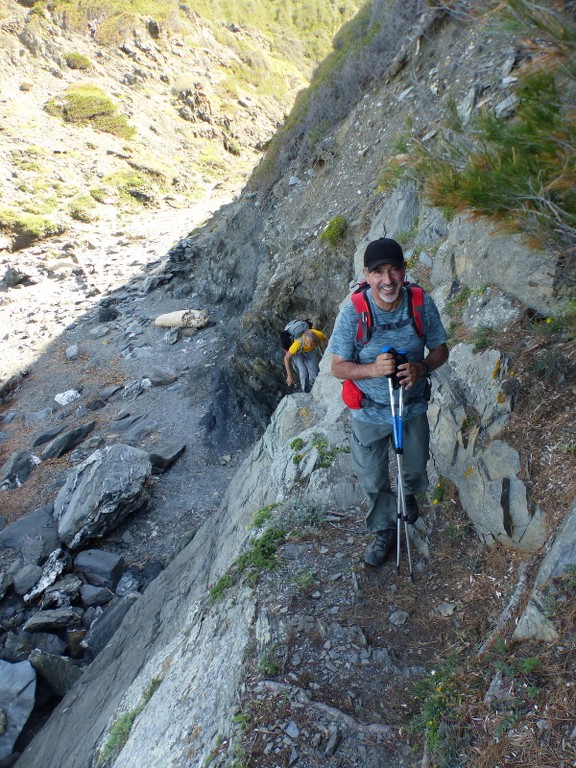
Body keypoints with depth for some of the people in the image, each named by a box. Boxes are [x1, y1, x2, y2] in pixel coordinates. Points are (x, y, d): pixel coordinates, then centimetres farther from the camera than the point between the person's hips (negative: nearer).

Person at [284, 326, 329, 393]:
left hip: (311, 351, 2)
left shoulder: (318, 335, -37)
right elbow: (286, 358, -31)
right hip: (299, 353, -2)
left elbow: (325, 339, -9)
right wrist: (289, 376, -29)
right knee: (303, 373, -21)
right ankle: (305, 393, 3)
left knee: (314, 374, -9)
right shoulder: (298, 343, -42)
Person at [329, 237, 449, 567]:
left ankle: (410, 494, 64)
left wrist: (421, 368, -26)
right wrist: (374, 369, -34)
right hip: (369, 413, -2)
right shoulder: (352, 312, -23)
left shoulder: (423, 304, -17)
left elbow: (441, 350, -4)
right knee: (373, 480, 16)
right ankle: (385, 530, 45)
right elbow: (338, 367, -15)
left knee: (416, 468, 27)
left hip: (414, 408, 2)